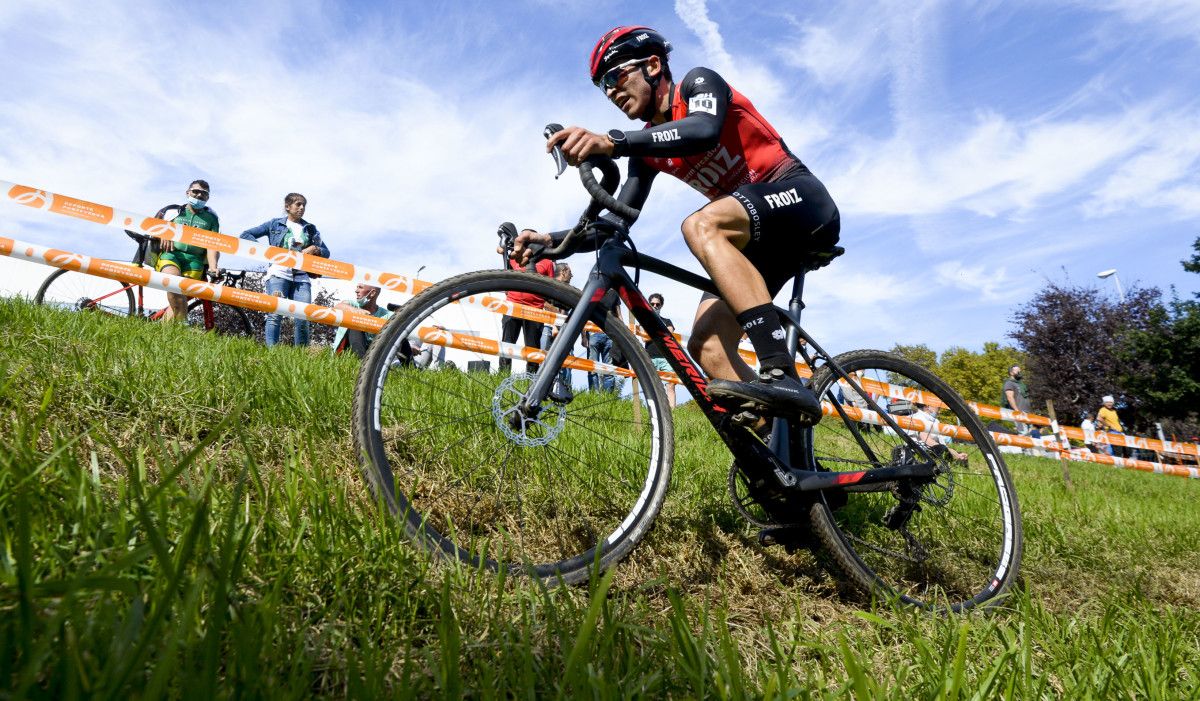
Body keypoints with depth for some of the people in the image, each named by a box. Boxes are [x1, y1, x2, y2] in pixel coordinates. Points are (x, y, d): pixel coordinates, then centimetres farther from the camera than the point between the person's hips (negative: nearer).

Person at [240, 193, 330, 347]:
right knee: (274, 314, -14)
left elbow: (326, 253, 23)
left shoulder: (310, 229, 22)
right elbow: (246, 235, 12)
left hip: (301, 277, 2)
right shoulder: (275, 224, 14)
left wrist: (316, 249, 0)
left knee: (303, 318, -9)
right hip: (279, 273, -2)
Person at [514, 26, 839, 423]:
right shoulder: (648, 149, 13)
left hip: (802, 197, -7)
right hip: (758, 237, 7)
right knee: (706, 346, -12)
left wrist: (613, 143, -41)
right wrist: (551, 240, -10)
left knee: (701, 225, -36)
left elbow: (704, 130, -29)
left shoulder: (699, 82, -4)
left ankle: (782, 377, -41)